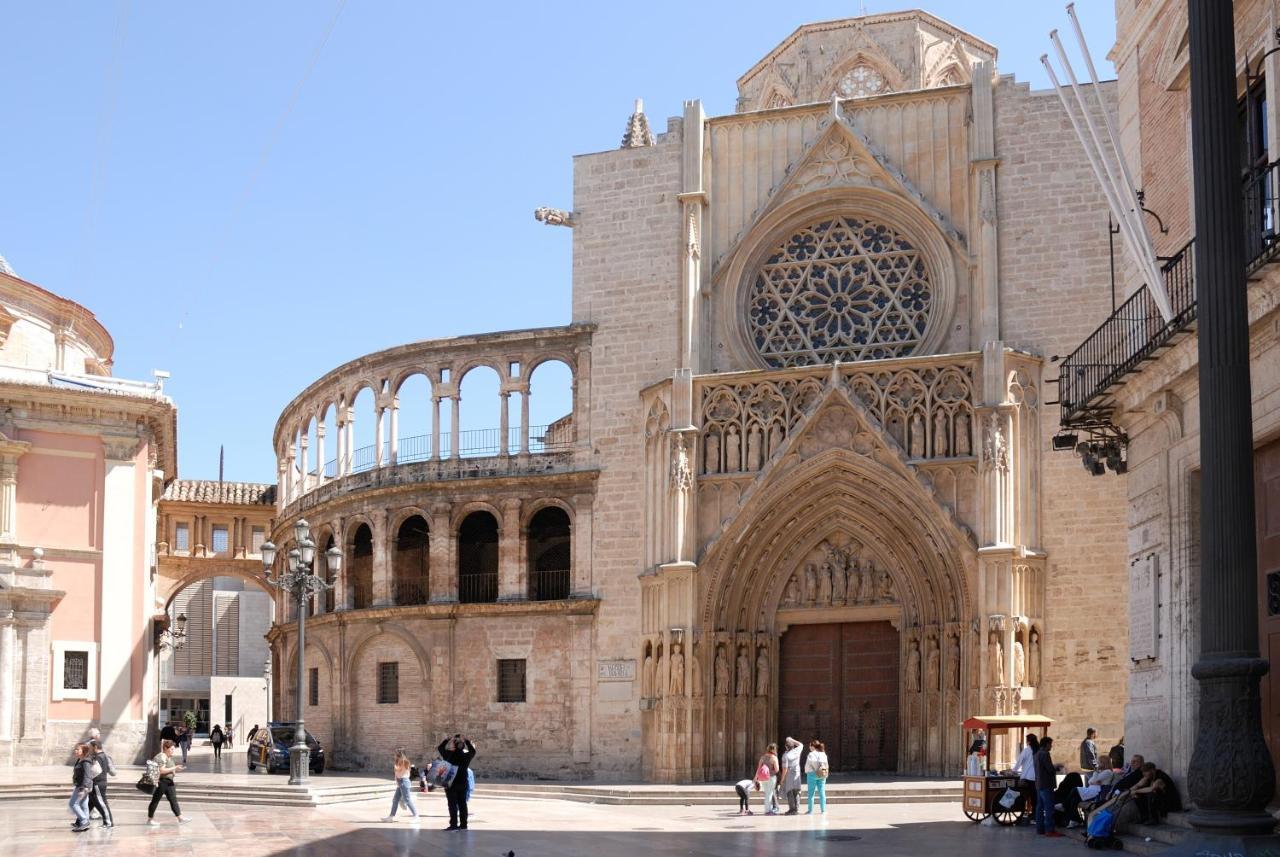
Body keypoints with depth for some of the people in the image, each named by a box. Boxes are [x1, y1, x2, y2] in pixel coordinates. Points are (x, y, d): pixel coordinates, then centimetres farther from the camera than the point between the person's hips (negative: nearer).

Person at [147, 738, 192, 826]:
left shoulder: (169, 757, 14)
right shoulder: (161, 757, -18)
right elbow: (161, 771, -25)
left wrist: (176, 770, 8)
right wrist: (174, 768, -24)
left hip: (169, 782, 10)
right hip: (161, 782, -10)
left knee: (173, 799, 6)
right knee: (155, 800, 2)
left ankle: (180, 818, 5)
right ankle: (150, 819, 13)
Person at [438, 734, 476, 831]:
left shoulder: (449, 755, -13)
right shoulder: (467, 756, -3)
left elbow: (440, 748, 2)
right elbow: (473, 751, 19)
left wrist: (447, 740, 8)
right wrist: (467, 742, 20)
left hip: (451, 784, -4)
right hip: (463, 783, 4)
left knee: (453, 804, -3)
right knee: (462, 804, 11)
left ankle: (454, 824, -7)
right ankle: (463, 824, 13)